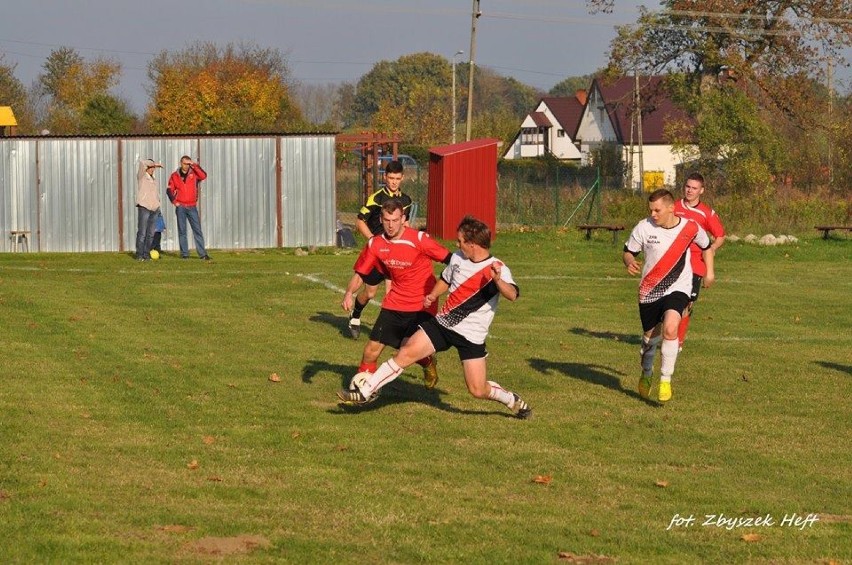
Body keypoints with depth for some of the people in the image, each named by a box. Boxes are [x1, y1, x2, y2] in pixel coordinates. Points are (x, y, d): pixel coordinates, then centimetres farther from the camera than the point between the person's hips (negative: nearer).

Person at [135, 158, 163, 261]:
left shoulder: (153, 179, 21)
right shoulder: (142, 176, 2)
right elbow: (142, 162, -13)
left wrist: (158, 204, 17)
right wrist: (154, 164, -4)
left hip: (154, 209, 7)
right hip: (144, 207, -7)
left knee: (151, 233, 3)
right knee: (142, 232, -10)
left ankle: (147, 254, 7)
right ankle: (139, 255, -10)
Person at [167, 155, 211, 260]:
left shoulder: (193, 174, 4)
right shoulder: (175, 176, 5)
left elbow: (203, 176, -15)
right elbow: (170, 190, 8)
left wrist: (194, 165, -15)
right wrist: (174, 201, -5)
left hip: (192, 207, 0)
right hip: (180, 207, 0)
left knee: (197, 230, -4)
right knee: (182, 231, 1)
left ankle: (202, 253, -5)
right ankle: (184, 253, 4)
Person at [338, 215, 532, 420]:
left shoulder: (497, 269, -17)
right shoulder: (457, 258, 2)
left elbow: (512, 295, -36)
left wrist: (498, 280, -53)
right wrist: (432, 296, 16)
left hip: (471, 335, -5)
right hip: (443, 324, 5)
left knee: (478, 390, -4)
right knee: (406, 353, -10)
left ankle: (514, 401, 25)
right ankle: (366, 391, -3)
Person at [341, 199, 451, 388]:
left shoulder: (419, 239, -17)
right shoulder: (375, 244, -3)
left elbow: (449, 259, -14)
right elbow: (360, 273, 6)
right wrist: (349, 293, -12)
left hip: (422, 306, -4)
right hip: (394, 303, 4)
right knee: (372, 348, -3)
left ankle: (428, 363, 30)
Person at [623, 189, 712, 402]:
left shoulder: (690, 228, -7)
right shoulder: (644, 228, -9)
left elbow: (706, 247, 14)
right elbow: (628, 251, 0)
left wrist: (709, 271, 7)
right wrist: (629, 262, -22)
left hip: (677, 288, -2)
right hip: (649, 290, 2)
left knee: (670, 329, -27)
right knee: (650, 336, 13)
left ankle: (666, 380, -16)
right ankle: (646, 373, 45)